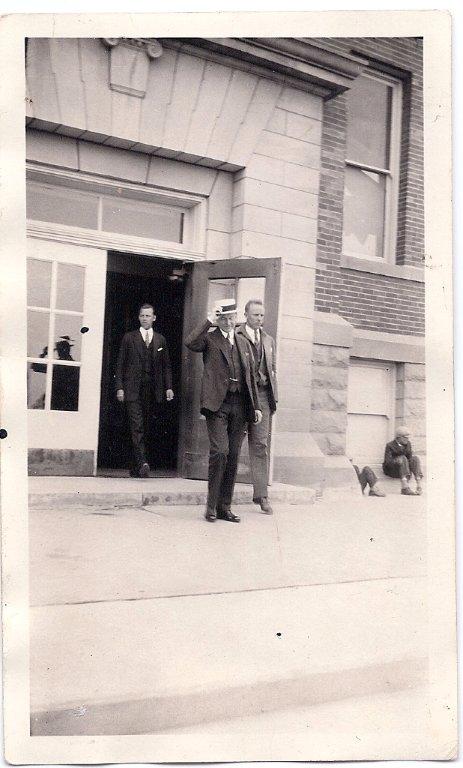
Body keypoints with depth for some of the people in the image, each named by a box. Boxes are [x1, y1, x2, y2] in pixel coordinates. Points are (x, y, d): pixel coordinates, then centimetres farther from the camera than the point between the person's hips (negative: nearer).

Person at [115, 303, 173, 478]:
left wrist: (168, 387, 2)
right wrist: (119, 387, -4)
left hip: (152, 390, 3)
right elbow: (120, 364, 5)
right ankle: (142, 462, -21)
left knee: (145, 428, 6)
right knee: (137, 426, -14)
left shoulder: (160, 340, 13)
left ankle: (136, 467, 14)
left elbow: (166, 366, 13)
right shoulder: (129, 338, 7)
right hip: (132, 389, -3)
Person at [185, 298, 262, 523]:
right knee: (220, 451, -14)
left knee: (233, 456, 5)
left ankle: (224, 506, 12)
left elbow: (250, 376, 20)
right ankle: (211, 505, -2)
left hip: (240, 406, 5)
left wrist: (256, 406, 15)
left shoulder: (244, 343, 19)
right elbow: (189, 342, -18)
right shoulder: (209, 339, 5)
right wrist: (208, 321, -13)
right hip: (217, 404, -5)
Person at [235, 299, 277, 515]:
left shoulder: (268, 341, 19)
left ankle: (261, 494, 1)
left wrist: (273, 396, 11)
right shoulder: (234, 337, 0)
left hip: (262, 394, 4)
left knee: (261, 444, 0)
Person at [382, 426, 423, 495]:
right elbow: (388, 462, -18)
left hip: (403, 469, 5)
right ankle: (405, 488, -46)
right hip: (392, 470, -5)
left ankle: (419, 486, -32)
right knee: (403, 458, -32)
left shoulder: (408, 444, 9)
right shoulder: (390, 446, -8)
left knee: (415, 458, -19)